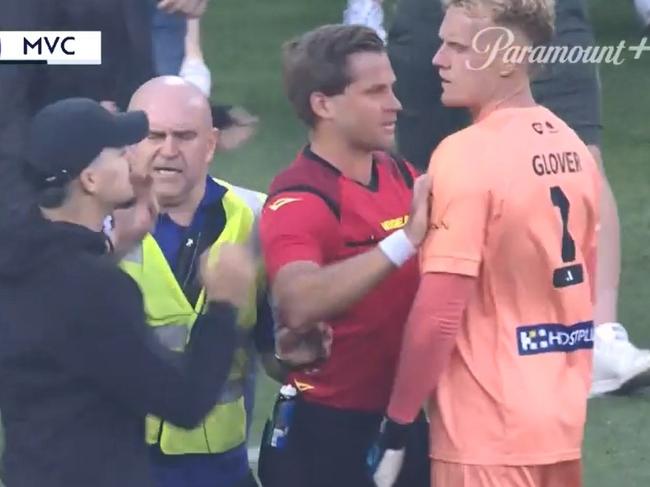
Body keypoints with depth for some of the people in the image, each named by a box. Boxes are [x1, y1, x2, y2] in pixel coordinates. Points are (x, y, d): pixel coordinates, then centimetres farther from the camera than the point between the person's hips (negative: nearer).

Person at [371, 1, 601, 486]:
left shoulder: (466, 155, -16)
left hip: (488, 432, -7)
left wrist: (398, 425, -11)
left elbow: (438, 315, -20)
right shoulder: (573, 148, 7)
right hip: (564, 421, 7)